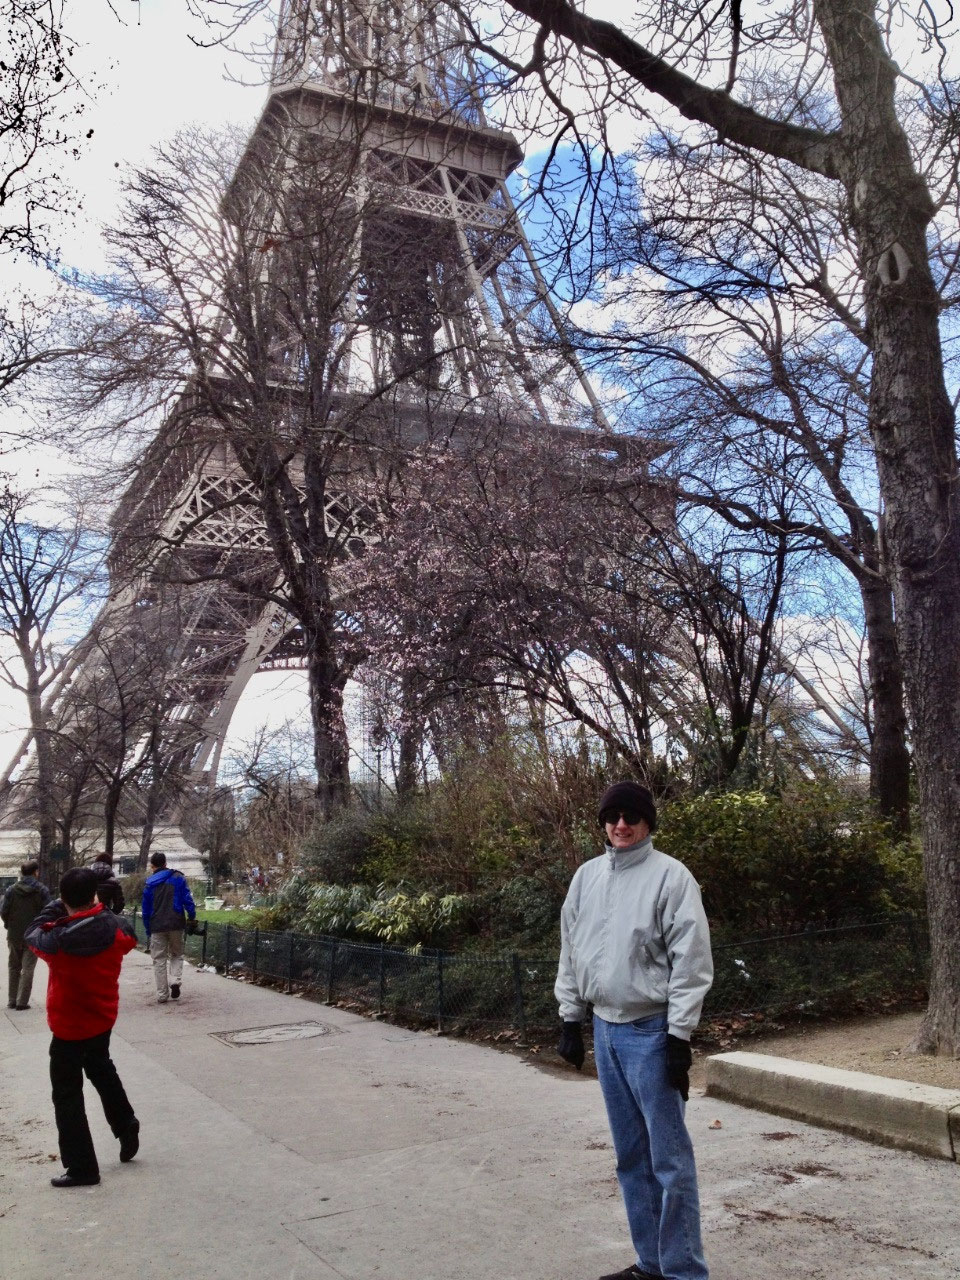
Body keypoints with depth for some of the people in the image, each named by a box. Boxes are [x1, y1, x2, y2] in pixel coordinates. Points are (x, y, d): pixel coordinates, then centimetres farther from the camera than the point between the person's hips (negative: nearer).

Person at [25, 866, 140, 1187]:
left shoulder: (59, 940, -27)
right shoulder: (115, 929, -15)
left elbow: (33, 935, -5)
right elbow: (128, 938, 10)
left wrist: (54, 908, 2)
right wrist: (98, 910, 9)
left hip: (70, 1025, -5)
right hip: (104, 1017, 5)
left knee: (67, 1094, 7)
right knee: (101, 1069, 31)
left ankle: (81, 1168, 10)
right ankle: (126, 1127, 40)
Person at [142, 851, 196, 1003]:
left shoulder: (149, 883, 5)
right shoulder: (178, 878, 1)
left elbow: (145, 909, 8)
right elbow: (187, 899, -6)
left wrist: (148, 930, 15)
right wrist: (192, 916, 5)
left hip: (157, 927, 0)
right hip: (176, 924, 0)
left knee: (159, 960, 9)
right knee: (177, 955, 17)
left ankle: (162, 995, 7)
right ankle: (175, 981, -8)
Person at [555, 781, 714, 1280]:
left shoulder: (671, 875, -11)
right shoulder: (586, 876, 7)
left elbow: (691, 961, -13)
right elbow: (571, 951, 14)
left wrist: (679, 1036, -15)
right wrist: (570, 1018, 12)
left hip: (651, 1031, -6)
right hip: (605, 1028, 6)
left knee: (669, 1157, -2)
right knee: (631, 1155, 15)